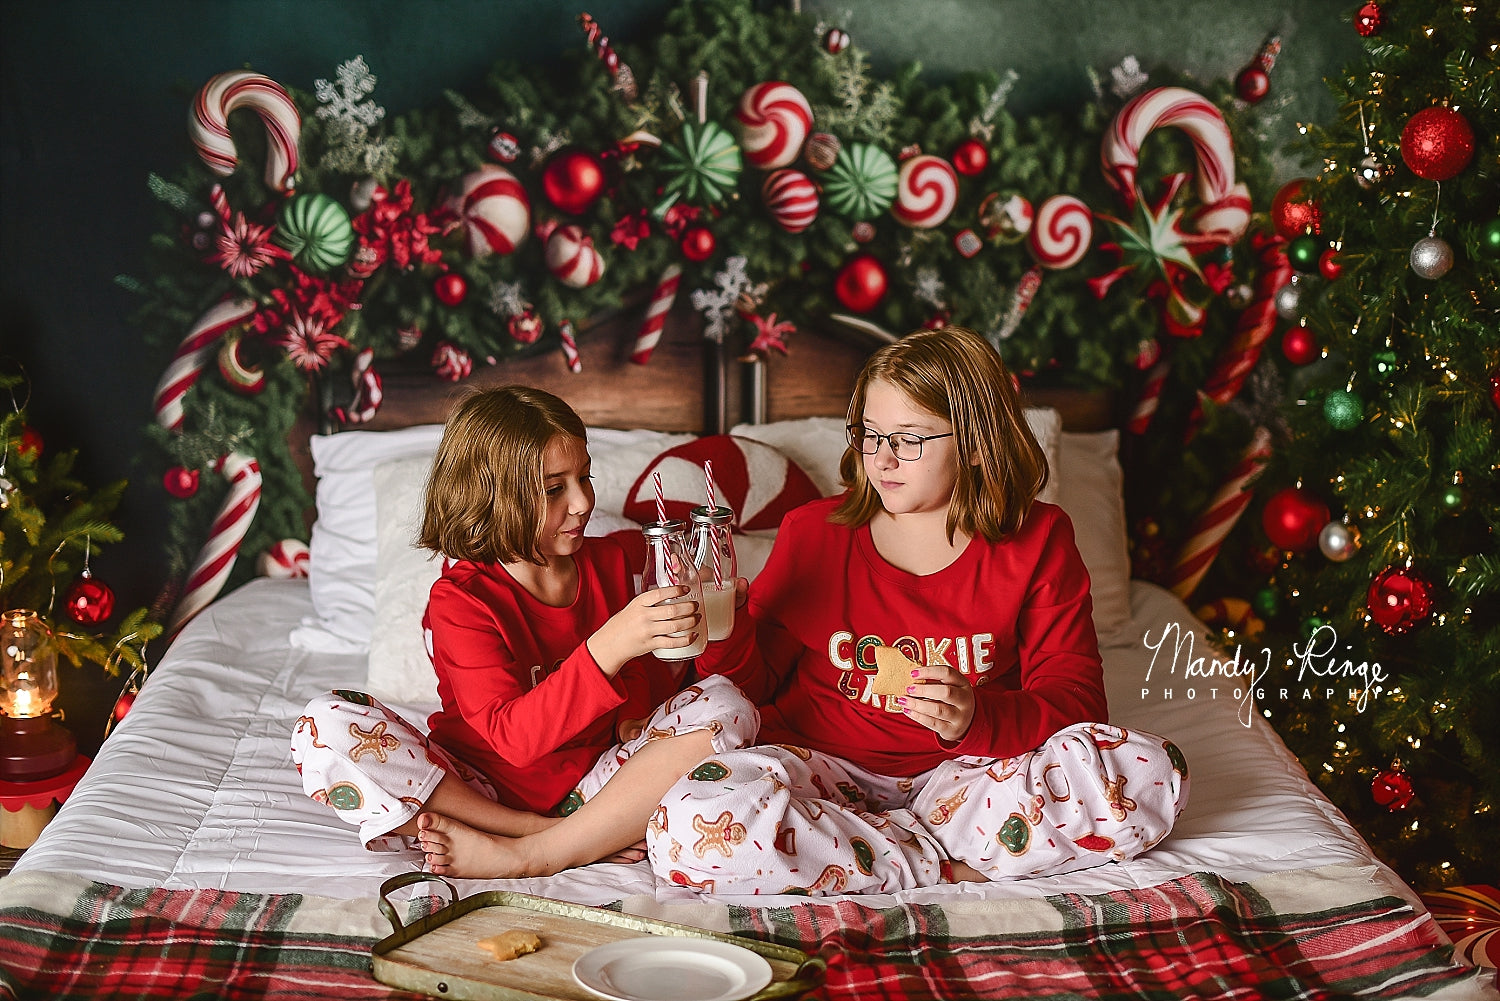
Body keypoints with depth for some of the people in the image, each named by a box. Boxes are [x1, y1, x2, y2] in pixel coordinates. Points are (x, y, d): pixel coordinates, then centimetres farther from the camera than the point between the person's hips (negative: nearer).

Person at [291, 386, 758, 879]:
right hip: (489, 790, -3)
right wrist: (607, 649, -38)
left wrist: (636, 718, -9)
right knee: (325, 727, -27)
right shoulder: (459, 601, -13)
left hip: (593, 785, 3)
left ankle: (527, 855, -24)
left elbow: (645, 680, 15)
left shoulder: (607, 562, 4)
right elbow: (514, 736, -26)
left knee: (723, 705, -19)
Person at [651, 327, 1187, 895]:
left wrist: (978, 717, -26)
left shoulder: (1037, 543, 1)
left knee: (1148, 772, -26)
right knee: (692, 824, -33)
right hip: (826, 770, 0)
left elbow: (1075, 698, -6)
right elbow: (756, 685, 7)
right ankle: (952, 867, -21)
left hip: (964, 771, 1)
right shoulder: (813, 533, 3)